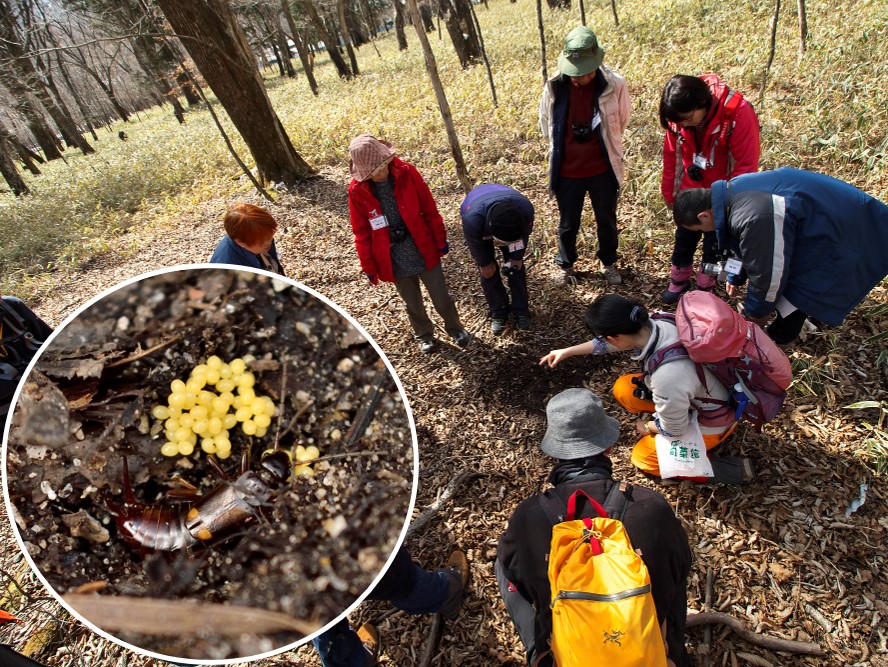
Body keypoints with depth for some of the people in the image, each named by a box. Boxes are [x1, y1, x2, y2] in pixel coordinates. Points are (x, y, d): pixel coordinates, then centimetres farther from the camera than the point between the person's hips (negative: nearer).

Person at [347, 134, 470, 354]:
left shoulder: (406, 173, -13)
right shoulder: (357, 190, -12)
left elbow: (430, 210, -4)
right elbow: (362, 234, -4)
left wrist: (440, 240, 1)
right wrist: (369, 267, 0)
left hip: (423, 251, 0)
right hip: (394, 260, 0)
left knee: (441, 297, 15)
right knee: (413, 304, 19)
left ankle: (455, 329, 41)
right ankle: (424, 335, 45)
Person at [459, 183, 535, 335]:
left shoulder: (525, 209, -42)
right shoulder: (472, 219, -48)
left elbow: (523, 235, -18)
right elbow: (476, 245, -24)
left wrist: (517, 257, -4)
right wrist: (485, 264, -8)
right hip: (480, 222, -1)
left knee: (516, 265, 0)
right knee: (488, 271, -5)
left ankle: (521, 310, 15)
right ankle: (498, 312, 13)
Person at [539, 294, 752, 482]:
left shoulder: (667, 379, -42)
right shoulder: (654, 324, -21)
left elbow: (674, 430, -23)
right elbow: (614, 339, 0)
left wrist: (647, 428, -1)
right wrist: (568, 351, 7)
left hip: (711, 421, -7)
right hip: (700, 395, 7)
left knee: (642, 459, 7)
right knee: (623, 389, 4)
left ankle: (732, 468, 7)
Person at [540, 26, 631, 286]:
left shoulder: (614, 85, -16)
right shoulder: (554, 87, -14)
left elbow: (621, 122, 4)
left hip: (603, 169, 0)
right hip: (567, 171, 0)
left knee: (607, 221, 17)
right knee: (568, 224, 16)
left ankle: (609, 263, 41)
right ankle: (566, 265, 39)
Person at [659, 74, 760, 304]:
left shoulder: (738, 113, -29)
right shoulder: (679, 113, -16)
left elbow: (746, 165, -23)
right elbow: (672, 154, -1)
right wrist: (669, 191, 7)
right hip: (690, 192, 3)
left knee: (714, 242, 14)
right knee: (684, 238, 18)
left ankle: (705, 286, 35)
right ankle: (679, 279, 41)